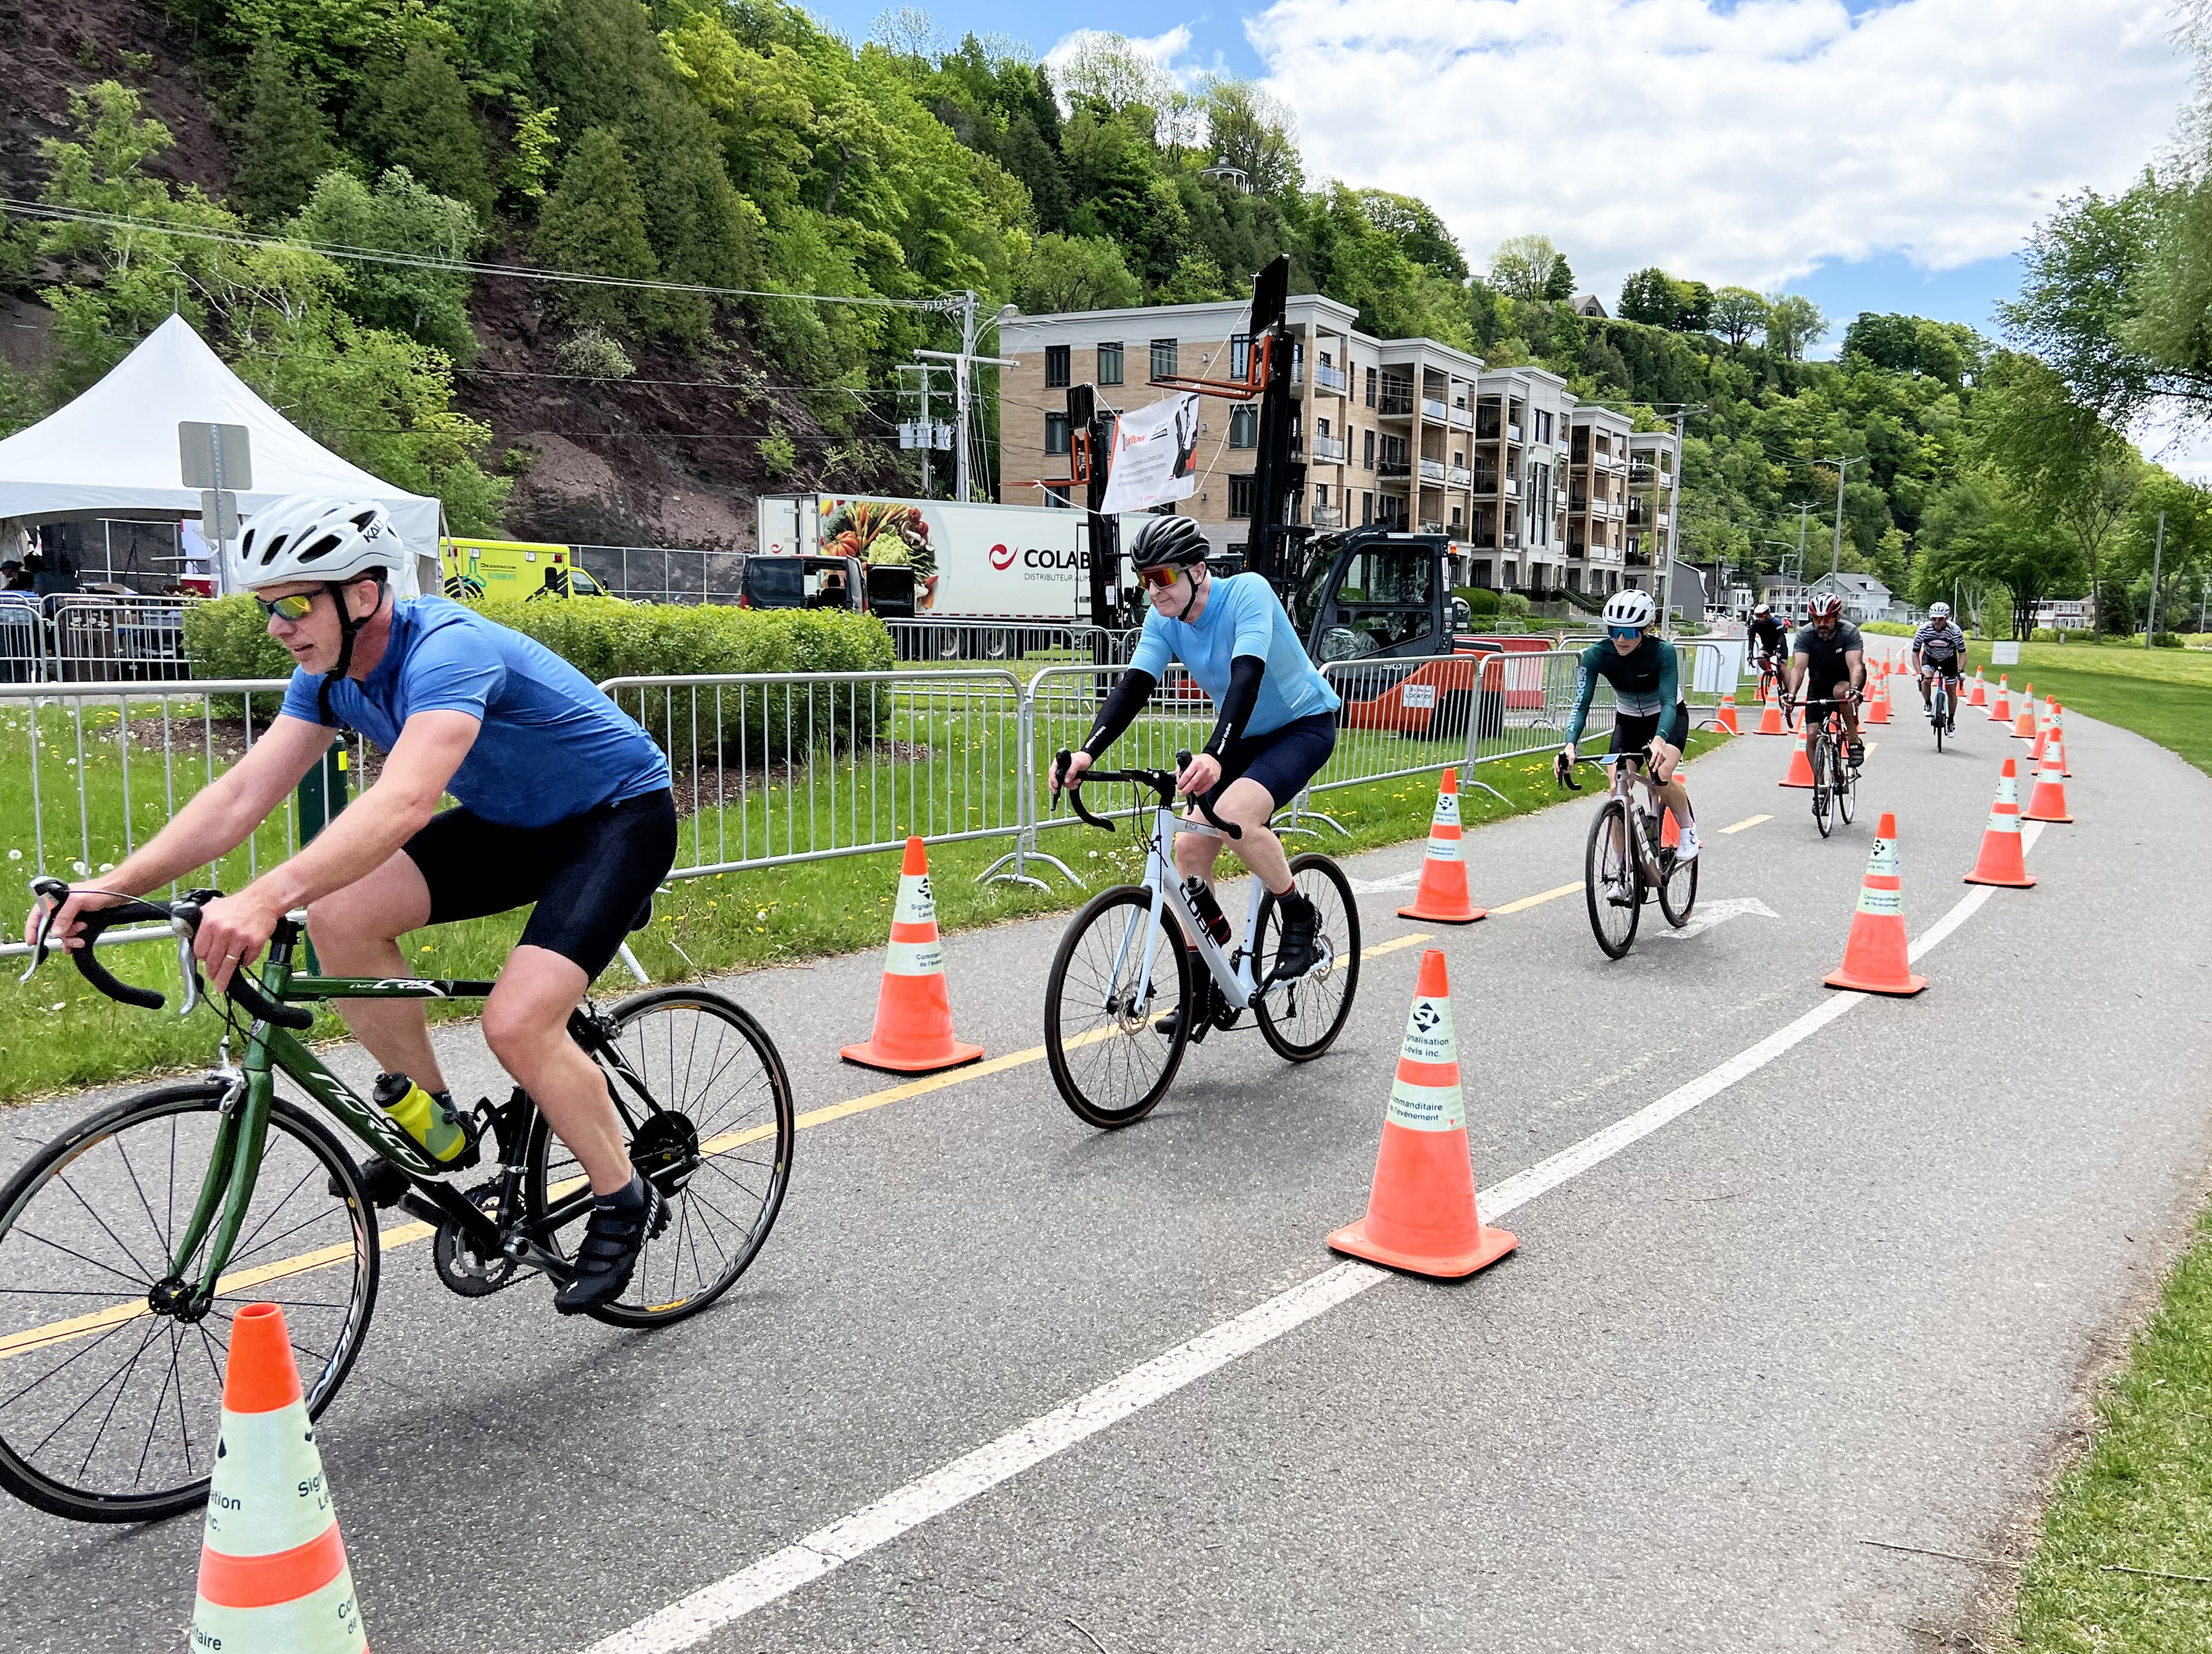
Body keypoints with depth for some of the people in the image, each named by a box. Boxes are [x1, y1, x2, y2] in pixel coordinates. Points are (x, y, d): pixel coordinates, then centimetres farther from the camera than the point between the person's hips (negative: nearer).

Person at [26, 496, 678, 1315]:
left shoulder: (448, 650, -31)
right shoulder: (331, 673, -4)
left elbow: (403, 802, -47)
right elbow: (242, 793, -8)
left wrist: (266, 898, -57)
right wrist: (115, 885, -20)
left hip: (620, 816, -8)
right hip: (514, 819, 8)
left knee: (517, 1022, -24)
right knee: (342, 916, -12)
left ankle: (625, 1199, 0)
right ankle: (431, 1120, 7)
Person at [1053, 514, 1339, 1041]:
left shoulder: (1247, 592, -28)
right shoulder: (1164, 620, -9)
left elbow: (1247, 678, -40)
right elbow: (1133, 687, -16)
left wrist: (1214, 756, -55)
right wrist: (1087, 753, -33)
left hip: (1305, 725, -7)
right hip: (1244, 735, 7)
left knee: (1234, 813, -32)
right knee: (1190, 845, -4)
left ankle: (1302, 920, -8)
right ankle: (1199, 993, 7)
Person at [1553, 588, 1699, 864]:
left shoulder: (1663, 651, -30)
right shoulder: (1597, 654, -24)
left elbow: (1668, 702, -37)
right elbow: (1581, 704, -29)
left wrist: (1659, 739, -57)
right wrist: (1570, 745, -47)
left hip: (1669, 718, -3)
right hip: (1628, 721, 3)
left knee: (1660, 776, -29)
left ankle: (1688, 829, 2)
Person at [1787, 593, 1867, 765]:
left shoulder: (1849, 632, -23)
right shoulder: (1805, 635, -19)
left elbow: (1856, 666, -34)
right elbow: (1798, 668, -29)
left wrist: (1854, 689, -53)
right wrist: (1792, 693, -47)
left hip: (1846, 679, -2)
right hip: (1819, 681, 2)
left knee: (1840, 691, -38)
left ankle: (1854, 741, -23)